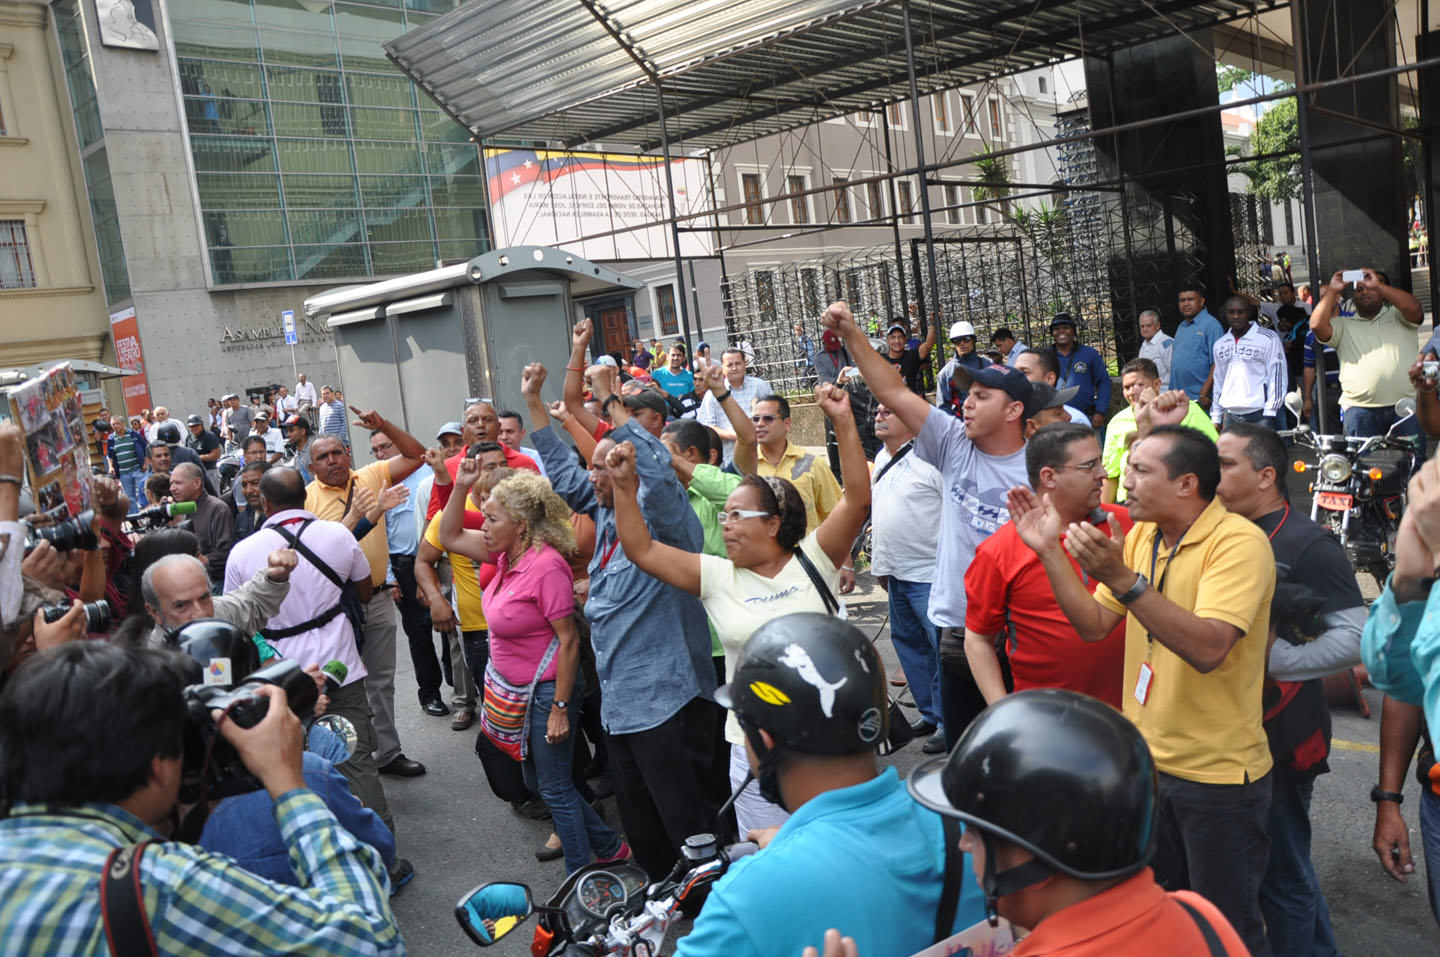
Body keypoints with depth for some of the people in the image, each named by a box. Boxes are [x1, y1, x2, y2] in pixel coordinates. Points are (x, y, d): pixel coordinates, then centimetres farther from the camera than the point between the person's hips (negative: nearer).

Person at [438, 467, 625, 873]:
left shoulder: (546, 566, -24)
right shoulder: (508, 554, 1)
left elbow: (569, 640, -23)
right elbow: (450, 537, 13)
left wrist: (560, 707, -22)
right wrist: (461, 487, 0)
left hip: (548, 689, -10)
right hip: (518, 689, 10)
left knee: (554, 787, 3)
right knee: (536, 780, 20)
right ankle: (610, 848, 34)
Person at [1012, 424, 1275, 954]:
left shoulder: (1239, 543, -19)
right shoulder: (1141, 537, 5)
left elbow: (1207, 648, -32)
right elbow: (1094, 624, 1)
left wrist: (1121, 578, -39)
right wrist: (1048, 551, -8)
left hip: (1218, 774, -7)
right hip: (1148, 757, 7)